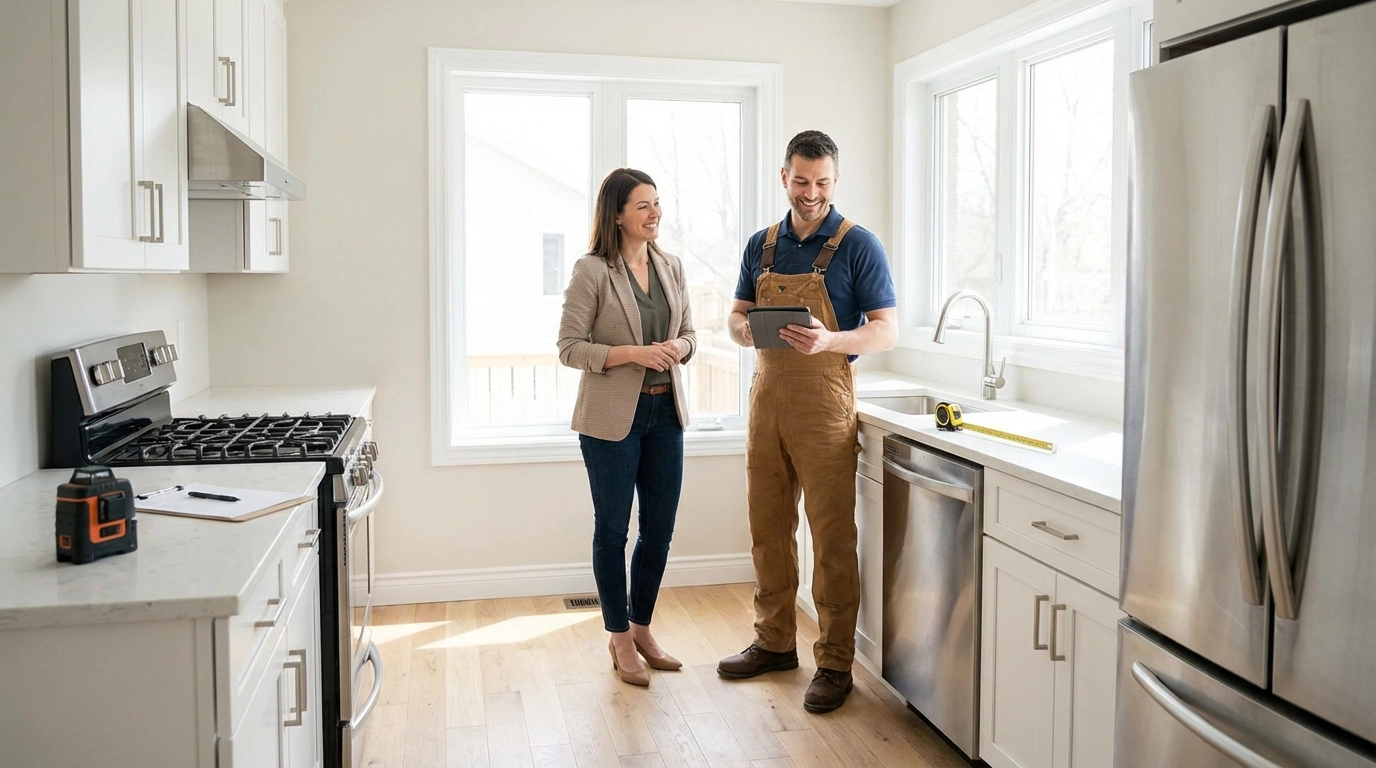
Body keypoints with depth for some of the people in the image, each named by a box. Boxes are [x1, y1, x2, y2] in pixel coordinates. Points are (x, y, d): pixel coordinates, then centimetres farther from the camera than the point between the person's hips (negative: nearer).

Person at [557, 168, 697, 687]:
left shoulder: (670, 268, 7)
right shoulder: (592, 272, -10)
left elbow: (689, 334, 14)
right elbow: (570, 347, -11)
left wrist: (677, 348, -9)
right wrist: (633, 354, -21)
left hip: (665, 413, 6)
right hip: (613, 417, -5)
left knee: (660, 528, 12)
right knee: (613, 528, 7)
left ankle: (642, 629, 31)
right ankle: (619, 640, 23)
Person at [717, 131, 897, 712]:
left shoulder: (858, 246, -3)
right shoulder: (761, 246, 12)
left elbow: (886, 331, -7)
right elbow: (736, 316, 15)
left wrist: (828, 340, -26)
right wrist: (745, 330, -10)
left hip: (824, 401, -5)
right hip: (766, 396, 5)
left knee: (832, 538, -1)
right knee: (767, 529, 12)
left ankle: (835, 663, 10)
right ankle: (774, 642, 27)